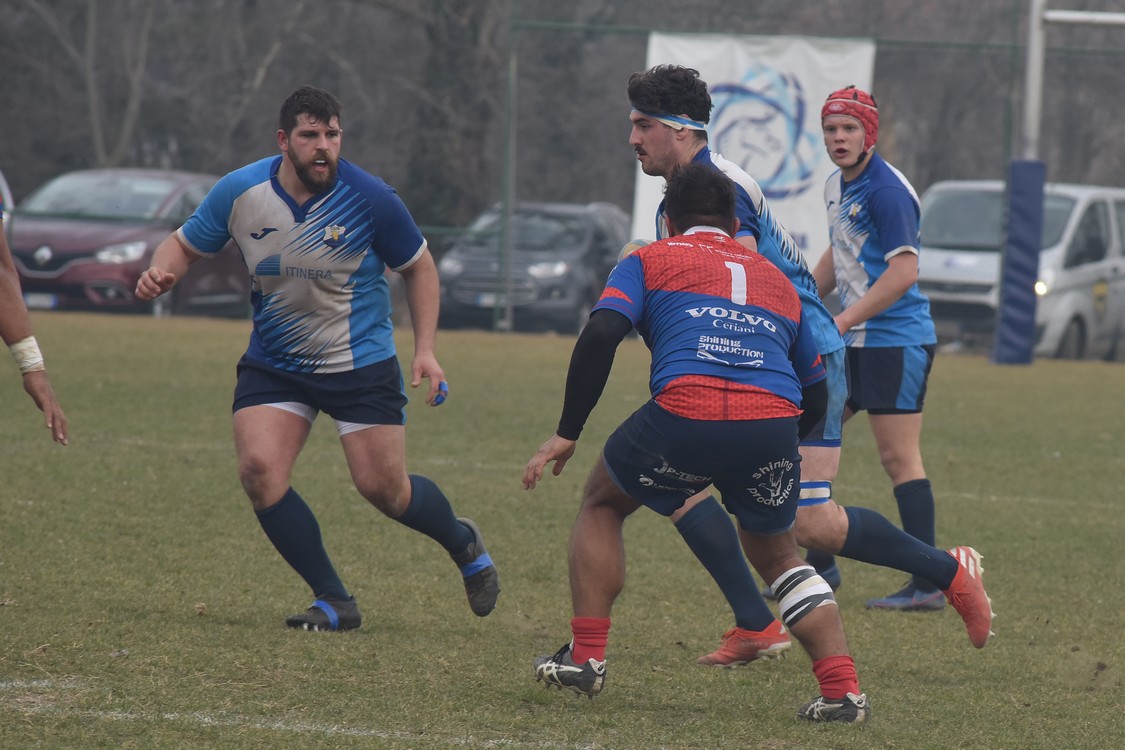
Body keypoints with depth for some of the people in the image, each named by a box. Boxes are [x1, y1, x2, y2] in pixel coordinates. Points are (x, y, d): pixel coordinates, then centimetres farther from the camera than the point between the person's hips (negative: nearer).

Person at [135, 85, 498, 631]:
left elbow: (418, 266, 0)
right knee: (258, 469, -18)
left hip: (360, 363, -2)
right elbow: (186, 244, 5)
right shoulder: (239, 192, -11)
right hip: (273, 364, 2)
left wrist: (425, 350, -6)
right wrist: (161, 272, -19)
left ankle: (463, 544, 31)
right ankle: (334, 601, -5)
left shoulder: (370, 199, -16)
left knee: (383, 487, -4)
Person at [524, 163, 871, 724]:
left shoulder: (650, 261, 21)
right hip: (774, 422, 3)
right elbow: (815, 396, 31)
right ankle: (843, 688, 11)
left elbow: (600, 335, 3)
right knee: (776, 554, 26)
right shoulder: (776, 280, 32)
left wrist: (567, 434, 6)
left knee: (602, 503, 26)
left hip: (685, 414, -3)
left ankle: (585, 658, 20)